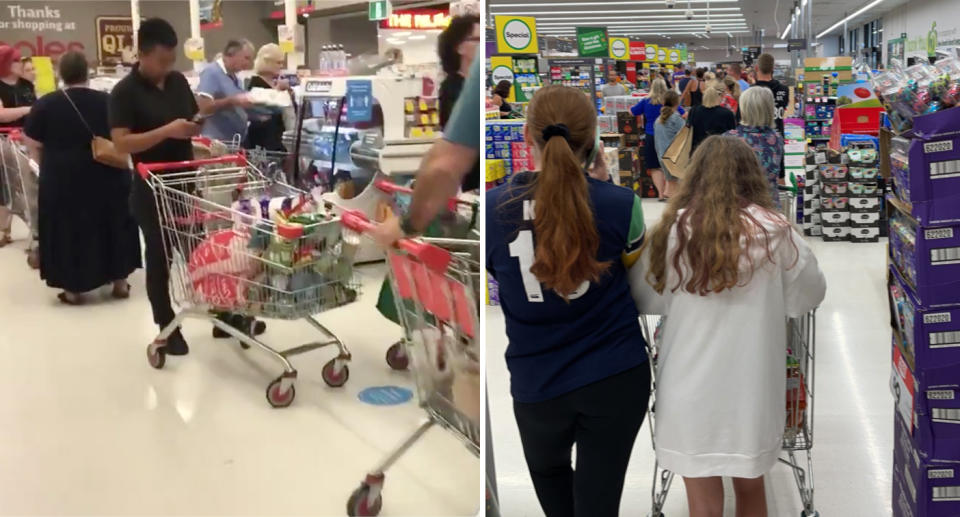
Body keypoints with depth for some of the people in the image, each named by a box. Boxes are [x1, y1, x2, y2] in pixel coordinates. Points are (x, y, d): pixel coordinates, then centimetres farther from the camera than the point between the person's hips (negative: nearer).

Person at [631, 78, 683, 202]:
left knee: (655, 167, 7)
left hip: (651, 137, 0)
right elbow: (683, 115, 0)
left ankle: (661, 194, 4)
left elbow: (632, 112, 9)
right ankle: (667, 191, -1)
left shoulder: (646, 102, -2)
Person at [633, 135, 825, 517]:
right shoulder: (775, 232, -8)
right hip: (751, 389, 1)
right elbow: (808, 298, 6)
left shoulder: (673, 230, -7)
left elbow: (645, 301, 4)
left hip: (689, 392, 0)